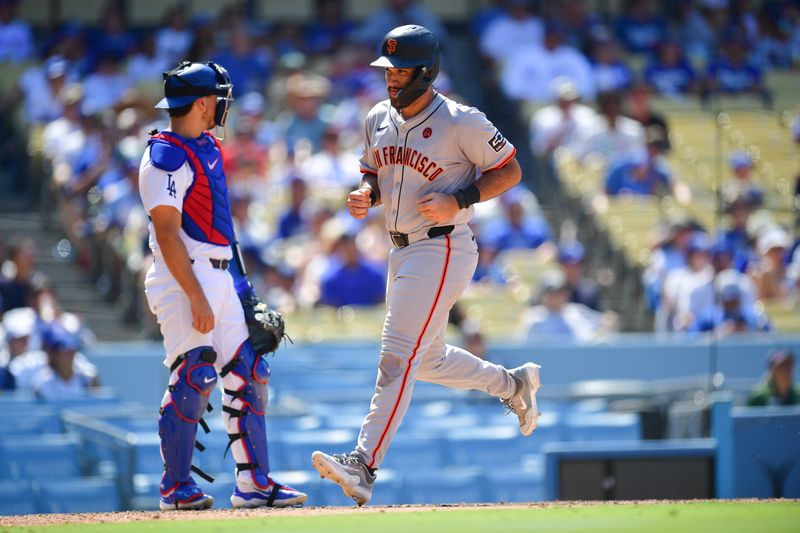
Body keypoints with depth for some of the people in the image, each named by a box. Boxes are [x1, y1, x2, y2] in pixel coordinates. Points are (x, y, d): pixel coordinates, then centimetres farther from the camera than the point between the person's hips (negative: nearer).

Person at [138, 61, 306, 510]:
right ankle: (177, 487, -4)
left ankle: (255, 484, 11)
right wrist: (196, 298, -23)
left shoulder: (209, 147, 16)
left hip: (221, 278, 10)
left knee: (250, 376, 7)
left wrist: (239, 282, 20)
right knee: (195, 379, -12)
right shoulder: (166, 157, -14)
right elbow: (167, 234, -19)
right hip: (185, 278, -10)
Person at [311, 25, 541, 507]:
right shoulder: (380, 119, 7)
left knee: (398, 356, -16)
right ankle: (513, 384, 43)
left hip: (443, 249, -9)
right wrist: (366, 196, -3)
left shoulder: (461, 122, -13)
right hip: (402, 251, 9)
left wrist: (458, 201, -19)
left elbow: (510, 171, -6)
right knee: (427, 358, 20)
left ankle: (363, 466, -21)